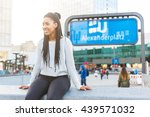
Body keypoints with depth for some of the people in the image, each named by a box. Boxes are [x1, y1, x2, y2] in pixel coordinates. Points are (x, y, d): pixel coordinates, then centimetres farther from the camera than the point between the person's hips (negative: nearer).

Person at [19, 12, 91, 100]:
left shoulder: (65, 41, -1)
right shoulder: (41, 43, 11)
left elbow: (70, 65, 0)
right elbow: (37, 65, 15)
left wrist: (78, 85, -7)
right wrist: (30, 84, 13)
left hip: (60, 78, -3)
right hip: (43, 77, 4)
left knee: (52, 99, -34)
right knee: (29, 98, -25)